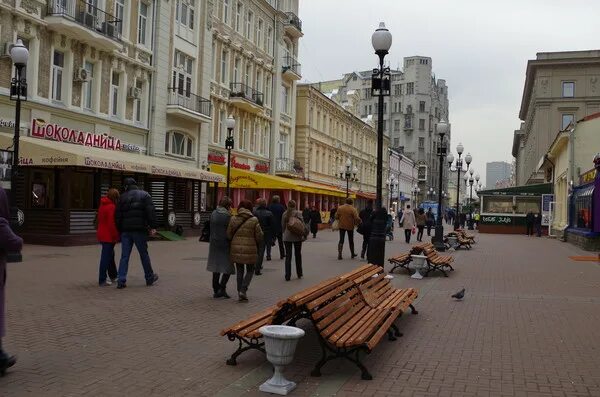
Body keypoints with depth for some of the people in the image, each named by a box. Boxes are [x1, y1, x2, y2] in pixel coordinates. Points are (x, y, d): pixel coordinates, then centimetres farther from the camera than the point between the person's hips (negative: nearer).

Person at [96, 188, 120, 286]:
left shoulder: (102, 205, 11)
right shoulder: (111, 207, -18)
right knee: (106, 257, -3)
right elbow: (112, 223, -22)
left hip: (102, 235, 10)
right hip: (108, 236, -10)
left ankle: (113, 276, 33)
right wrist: (116, 236, -14)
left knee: (110, 255, 21)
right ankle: (102, 281, 1)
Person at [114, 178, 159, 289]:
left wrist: (120, 230, 12)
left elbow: (117, 215, 7)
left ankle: (121, 281, -1)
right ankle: (150, 278, 19)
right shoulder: (144, 195, 3)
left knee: (124, 256, 5)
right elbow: (150, 212, -8)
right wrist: (153, 227, -8)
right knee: (144, 254, 8)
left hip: (126, 231, 2)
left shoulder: (122, 197, 10)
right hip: (139, 230, -2)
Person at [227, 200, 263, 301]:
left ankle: (240, 293, 16)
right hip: (250, 250, -3)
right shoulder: (254, 220, -8)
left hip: (236, 249, 3)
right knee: (250, 270, 12)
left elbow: (228, 235, 0)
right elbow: (259, 236, -6)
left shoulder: (233, 219, -2)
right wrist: (257, 244, 14)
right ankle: (243, 290, -4)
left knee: (239, 270, 15)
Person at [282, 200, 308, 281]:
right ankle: (299, 274, 22)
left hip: (287, 237, 2)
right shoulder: (298, 213, -8)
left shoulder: (285, 214, 2)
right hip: (297, 237, -2)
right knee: (298, 255, 13)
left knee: (288, 256, 5)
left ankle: (287, 276, 1)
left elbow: (283, 226, 8)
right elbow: (302, 224, -13)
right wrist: (304, 234, -3)